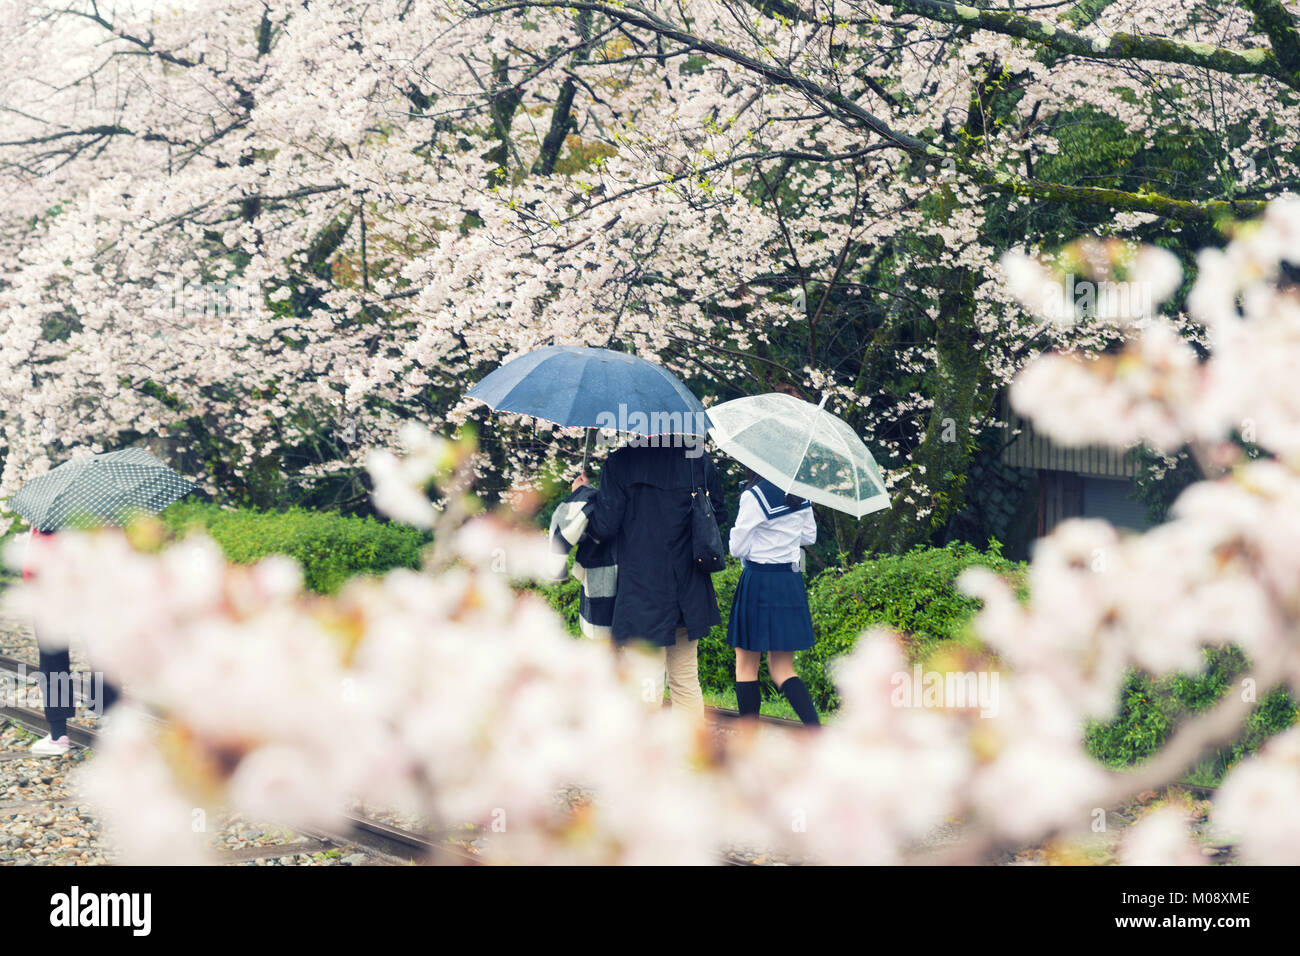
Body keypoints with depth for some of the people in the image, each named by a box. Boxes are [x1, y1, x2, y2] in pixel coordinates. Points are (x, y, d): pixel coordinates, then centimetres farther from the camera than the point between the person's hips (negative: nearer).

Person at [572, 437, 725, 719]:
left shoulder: (621, 462, -13)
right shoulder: (699, 457, -1)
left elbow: (603, 528, -10)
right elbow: (718, 514, 9)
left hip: (642, 593, -4)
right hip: (688, 590, 4)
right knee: (686, 680, 15)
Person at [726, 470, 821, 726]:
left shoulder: (753, 496, -14)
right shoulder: (799, 494, 5)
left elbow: (737, 548, -10)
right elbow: (810, 536, 18)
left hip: (759, 581, -6)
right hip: (791, 581, 6)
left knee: (746, 664, 6)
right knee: (781, 667, 9)